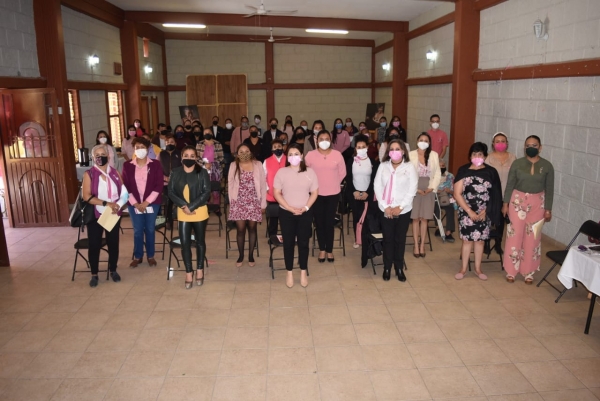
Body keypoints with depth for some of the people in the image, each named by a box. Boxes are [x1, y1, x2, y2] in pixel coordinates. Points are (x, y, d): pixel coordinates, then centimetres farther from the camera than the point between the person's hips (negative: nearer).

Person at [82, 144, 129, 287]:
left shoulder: (115, 173, 4)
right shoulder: (89, 174, -4)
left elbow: (124, 192, 2)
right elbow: (86, 196, -13)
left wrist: (117, 205, -16)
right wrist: (106, 203, -19)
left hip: (113, 215, 2)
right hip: (95, 215, -2)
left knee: (113, 243, 11)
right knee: (94, 244, 4)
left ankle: (113, 270, 27)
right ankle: (94, 274, 17)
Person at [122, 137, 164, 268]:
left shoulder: (155, 164, -4)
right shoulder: (127, 166, 0)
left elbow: (159, 186, -7)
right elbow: (125, 187, 0)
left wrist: (146, 202, -12)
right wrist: (135, 203, -8)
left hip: (151, 204, -1)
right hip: (134, 205, 1)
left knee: (150, 230, 9)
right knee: (137, 231, 8)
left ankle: (150, 256, 24)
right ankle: (137, 256, 23)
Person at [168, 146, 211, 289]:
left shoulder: (202, 172, -6)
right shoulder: (175, 172, 1)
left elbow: (206, 192, -11)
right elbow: (171, 192, -1)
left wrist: (191, 206, -17)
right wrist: (183, 206, -15)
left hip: (199, 212, -1)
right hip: (182, 213, 2)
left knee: (200, 241, 12)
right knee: (185, 243, 2)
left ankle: (200, 270, 26)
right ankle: (188, 273, 14)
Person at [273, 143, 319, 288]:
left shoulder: (309, 172, -1)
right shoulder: (281, 172, -3)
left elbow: (314, 193, 2)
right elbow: (276, 193, -5)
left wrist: (306, 207, -12)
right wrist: (290, 208, -13)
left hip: (305, 213, 0)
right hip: (286, 213, 0)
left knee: (303, 243, 8)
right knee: (288, 243, 7)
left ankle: (303, 273, 22)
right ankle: (289, 273, 20)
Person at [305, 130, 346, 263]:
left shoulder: (337, 154, -4)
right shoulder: (310, 155, -6)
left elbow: (342, 172, 6)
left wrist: (334, 184, 11)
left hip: (333, 194, 0)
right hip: (316, 193, 0)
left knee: (330, 222, 5)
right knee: (319, 222, 7)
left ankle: (329, 250, 20)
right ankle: (322, 249, 23)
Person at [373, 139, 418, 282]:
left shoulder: (409, 167, -3)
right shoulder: (383, 166, 1)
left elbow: (412, 189, -7)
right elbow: (377, 186, -1)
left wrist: (400, 207, -13)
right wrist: (385, 206, -9)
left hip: (403, 210, -1)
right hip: (385, 210, 1)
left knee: (400, 239, 9)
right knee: (388, 239, 8)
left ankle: (399, 268, 24)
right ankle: (387, 267, 23)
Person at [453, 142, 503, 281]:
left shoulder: (491, 172, -1)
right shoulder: (463, 171, -4)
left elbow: (495, 196, -1)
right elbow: (457, 194, -7)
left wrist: (485, 211, -10)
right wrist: (470, 212, -12)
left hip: (484, 213, 1)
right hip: (466, 212, -1)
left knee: (480, 240, 11)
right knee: (467, 240, 4)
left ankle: (478, 269, 24)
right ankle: (463, 269, 18)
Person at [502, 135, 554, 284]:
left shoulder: (547, 166, -1)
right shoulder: (517, 163, -2)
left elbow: (549, 189, 1)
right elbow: (510, 185, 1)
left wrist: (548, 209, -1)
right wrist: (505, 203, -3)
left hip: (537, 204, 1)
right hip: (518, 201, -1)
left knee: (532, 237, 6)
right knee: (515, 235, 1)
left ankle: (528, 272, 17)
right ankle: (511, 271, 11)